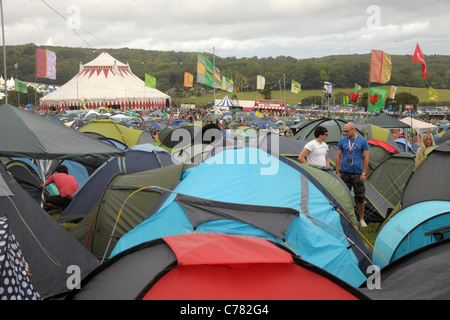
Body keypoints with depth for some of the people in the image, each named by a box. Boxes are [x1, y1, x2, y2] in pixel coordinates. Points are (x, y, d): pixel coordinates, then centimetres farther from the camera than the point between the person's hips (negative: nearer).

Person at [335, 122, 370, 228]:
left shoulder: (363, 141, -1)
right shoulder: (342, 141, 4)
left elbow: (366, 157, -1)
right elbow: (338, 156, 8)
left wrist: (364, 173, -7)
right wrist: (337, 172, 2)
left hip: (357, 173, -1)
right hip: (344, 173, 1)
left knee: (360, 197, 2)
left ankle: (361, 219, 15)